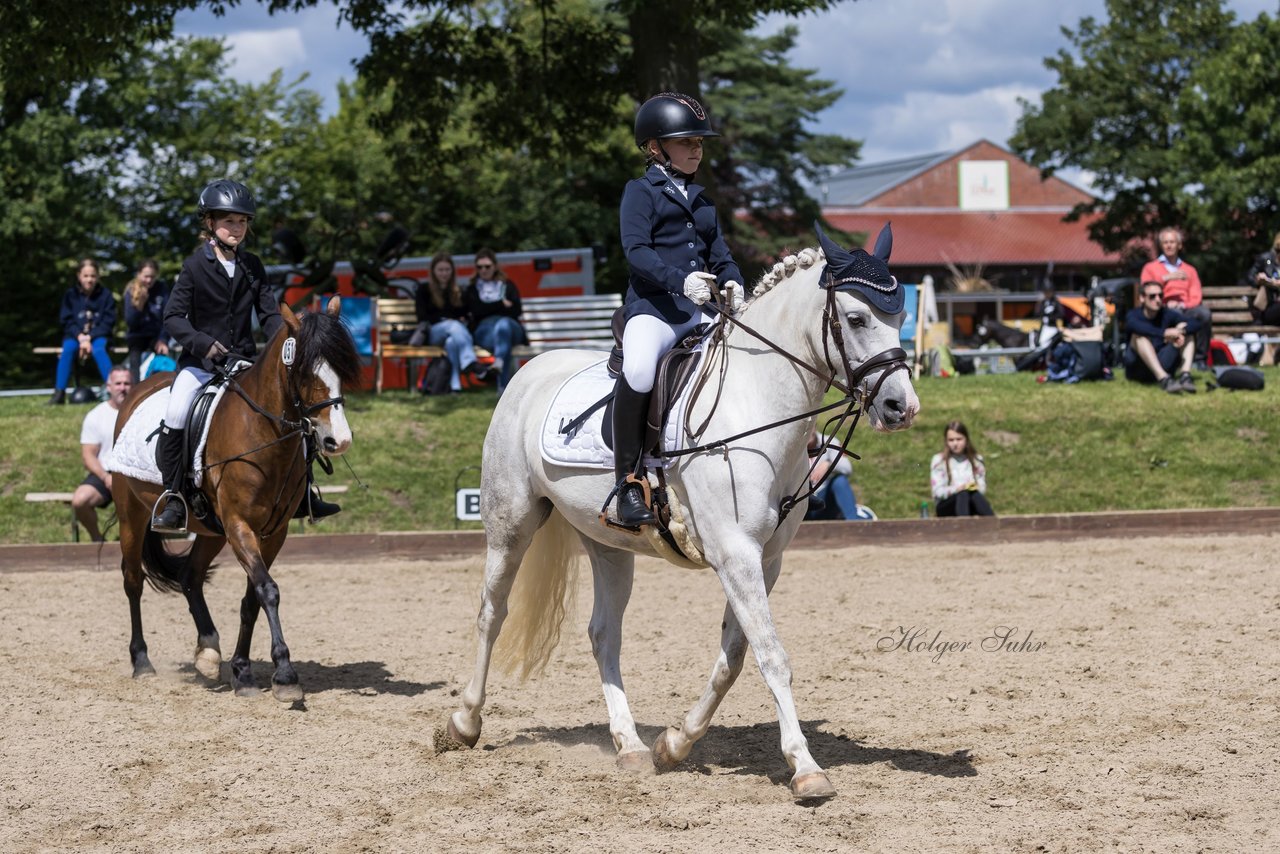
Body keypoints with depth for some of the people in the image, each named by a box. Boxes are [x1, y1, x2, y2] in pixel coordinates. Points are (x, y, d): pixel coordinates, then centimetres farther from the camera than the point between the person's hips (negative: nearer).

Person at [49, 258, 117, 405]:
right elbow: (67, 321, 0)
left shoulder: (105, 295, -1)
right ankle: (59, 393, -29)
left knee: (98, 349, -34)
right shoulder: (71, 294, 3)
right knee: (68, 349, -30)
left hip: (98, 336, -1)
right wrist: (81, 338, -16)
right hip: (75, 335, 1)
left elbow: (107, 322, -3)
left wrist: (89, 337, -15)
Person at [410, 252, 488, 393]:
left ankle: (455, 384, -58)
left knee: (452, 342, -39)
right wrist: (448, 322, -7)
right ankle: (471, 362, -62)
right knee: (454, 326, -38)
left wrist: (463, 320, -2)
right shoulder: (424, 290, 14)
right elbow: (423, 317, 3)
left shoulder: (458, 292, 25)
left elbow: (465, 315, 22)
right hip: (433, 332, -2)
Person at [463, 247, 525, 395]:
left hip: (510, 325, 1)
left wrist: (490, 308, 0)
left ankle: (499, 362, -67)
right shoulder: (473, 289, 24)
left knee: (503, 325, -39)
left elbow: (516, 310, 7)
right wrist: (502, 305, 2)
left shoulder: (507, 286, 24)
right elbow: (477, 310, 3)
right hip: (484, 329, -1)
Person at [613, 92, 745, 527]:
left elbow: (719, 254, 22)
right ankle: (627, 480, -25)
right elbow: (636, 250, -9)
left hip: (697, 312, 7)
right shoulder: (641, 192, 4)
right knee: (638, 372, -35)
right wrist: (679, 280, -25)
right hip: (651, 308, -7)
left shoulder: (701, 202, 24)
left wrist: (732, 283, -3)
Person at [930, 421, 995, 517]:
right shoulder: (939, 460, 8)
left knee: (976, 495, -34)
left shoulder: (977, 460, 15)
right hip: (947, 508, -2)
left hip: (971, 506, 2)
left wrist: (975, 488, -17)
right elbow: (938, 491, -2)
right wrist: (958, 489, -21)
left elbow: (982, 488, 7)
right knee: (964, 494, -36)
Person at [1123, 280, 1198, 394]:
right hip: (1137, 369, -4)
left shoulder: (1167, 314, 4)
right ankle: (1164, 379, -45)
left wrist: (1181, 331, -32)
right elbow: (1134, 326, -34)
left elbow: (1195, 324, -9)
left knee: (1186, 333, -7)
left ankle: (1185, 375, -30)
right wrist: (1164, 333, -45)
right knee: (1138, 336, -30)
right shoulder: (1134, 315, -7)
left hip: (1160, 365, 4)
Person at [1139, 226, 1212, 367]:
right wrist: (1166, 278, -10)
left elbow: (1196, 297, 13)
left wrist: (1182, 305, -8)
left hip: (1185, 309, 2)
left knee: (1203, 312, -34)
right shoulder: (1150, 268, 20)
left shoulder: (1189, 270, 26)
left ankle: (1199, 358, -26)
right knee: (1175, 314, -41)